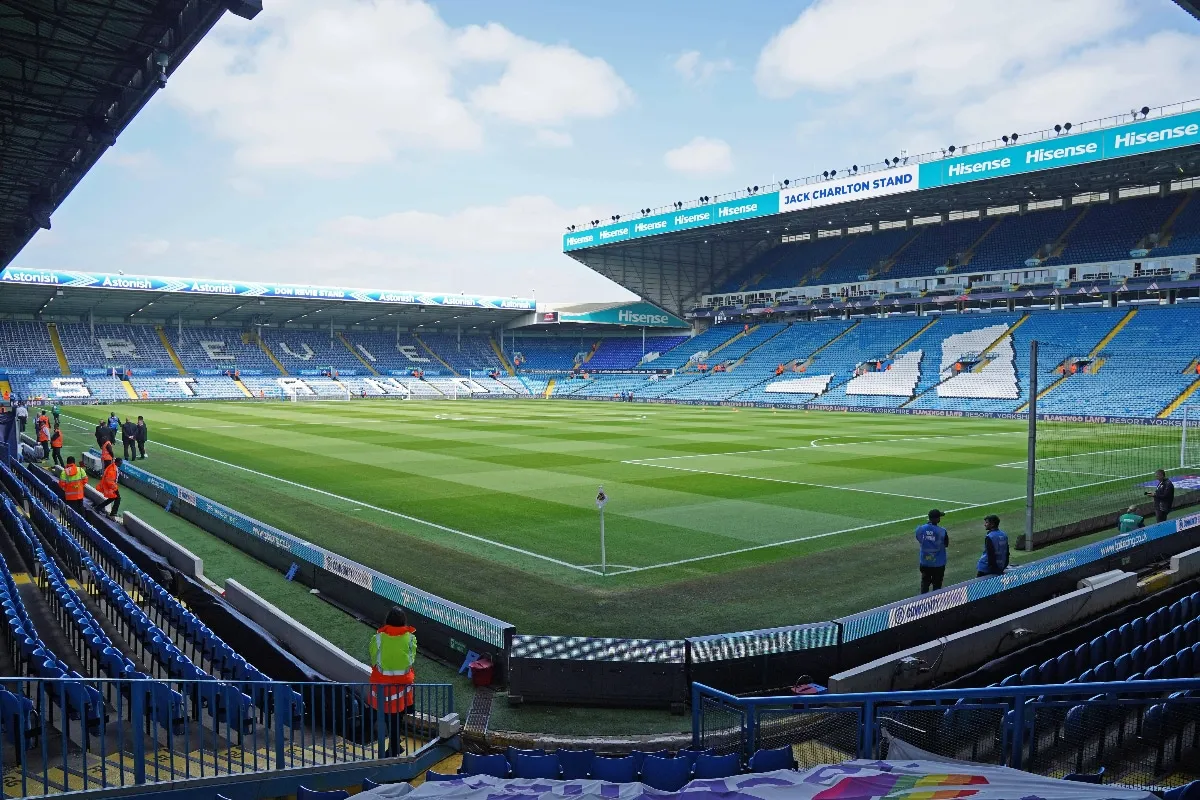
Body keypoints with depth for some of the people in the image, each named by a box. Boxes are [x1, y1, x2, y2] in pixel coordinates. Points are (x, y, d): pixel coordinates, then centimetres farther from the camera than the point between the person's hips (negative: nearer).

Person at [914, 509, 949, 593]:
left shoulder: (920, 529, -12)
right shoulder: (942, 531, -20)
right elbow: (946, 544, -6)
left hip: (924, 562, 3)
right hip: (938, 563, -3)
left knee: (925, 583, 17)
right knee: (937, 584, 12)